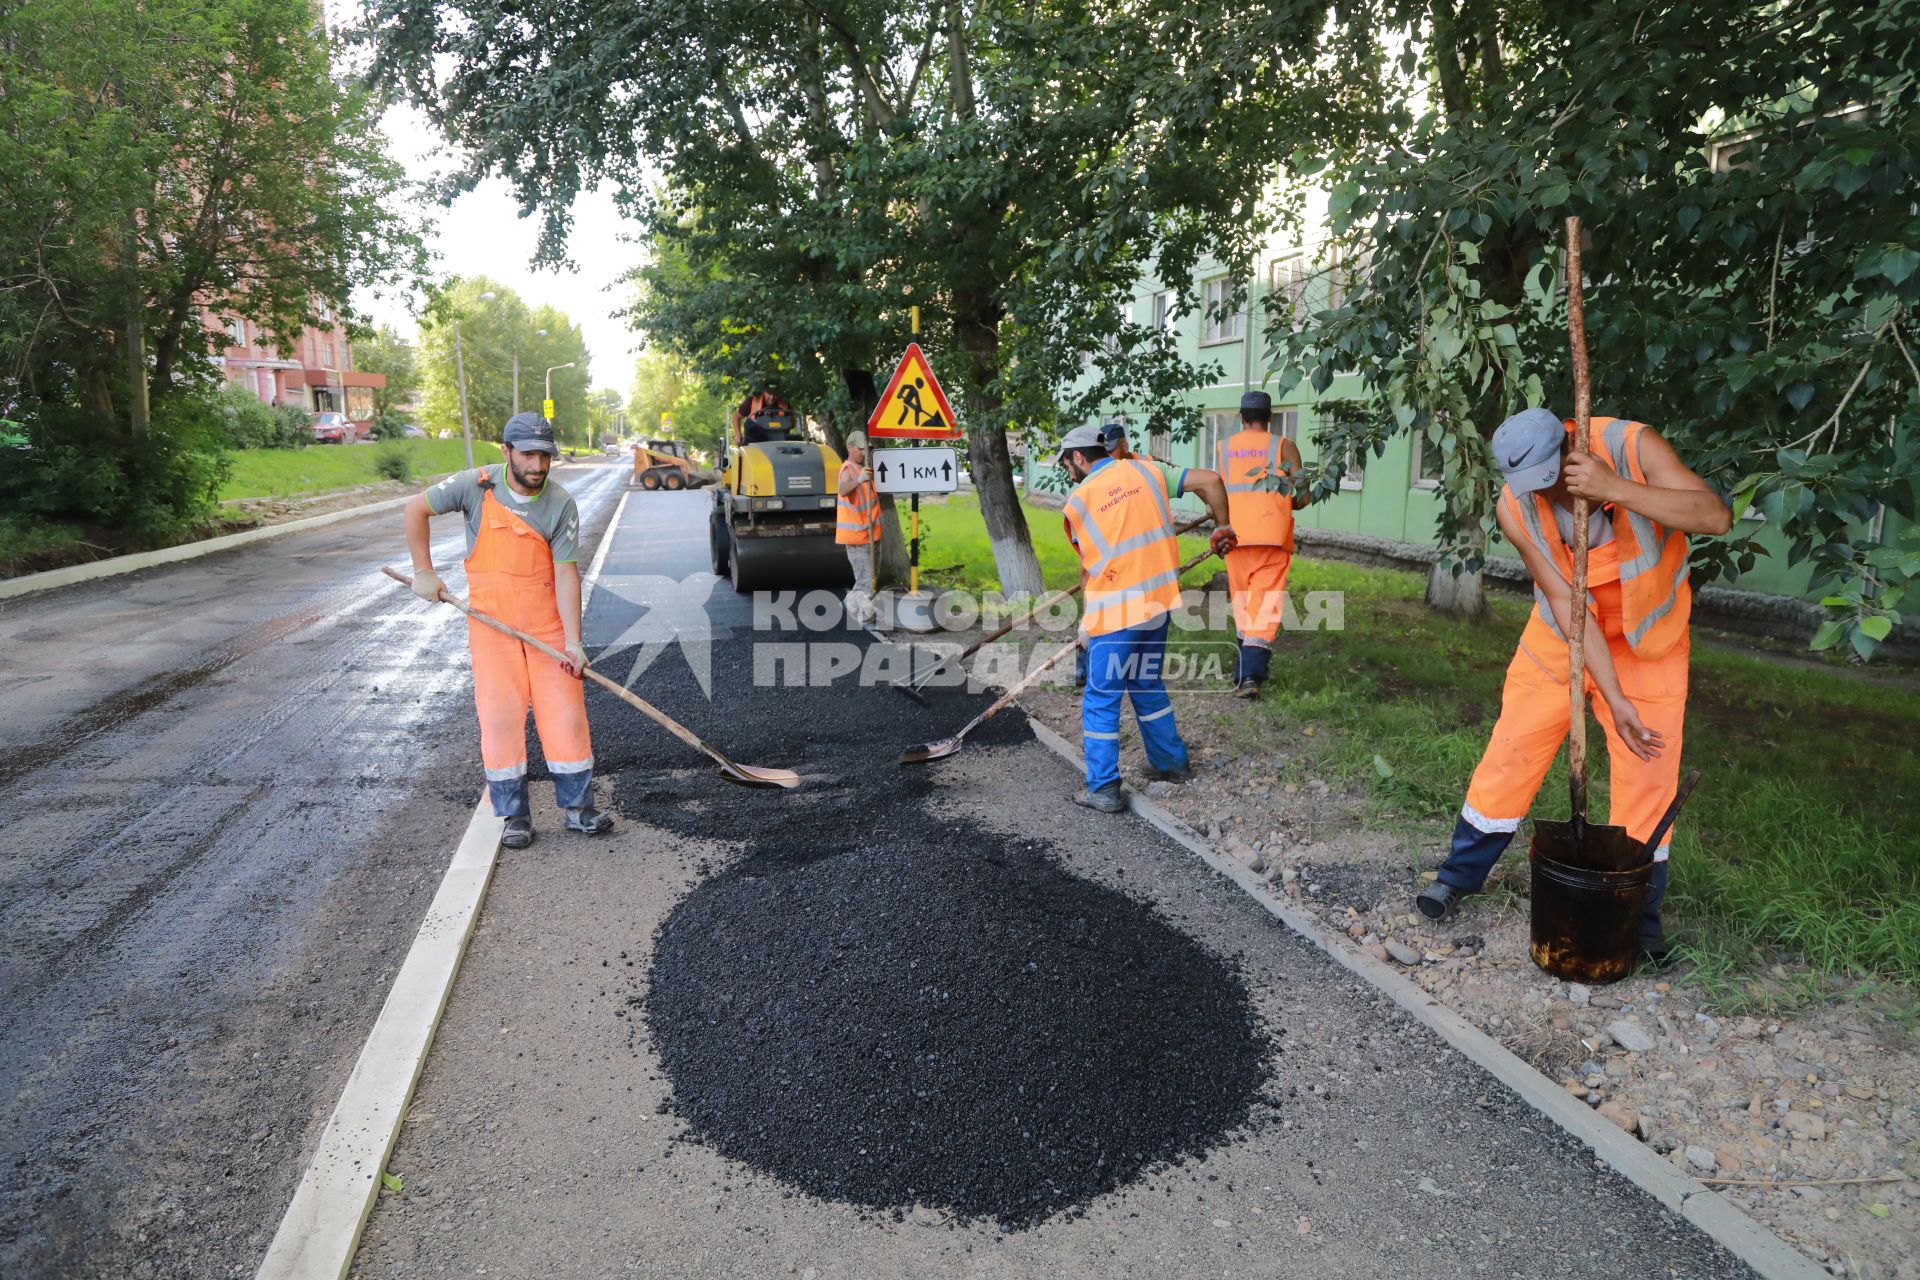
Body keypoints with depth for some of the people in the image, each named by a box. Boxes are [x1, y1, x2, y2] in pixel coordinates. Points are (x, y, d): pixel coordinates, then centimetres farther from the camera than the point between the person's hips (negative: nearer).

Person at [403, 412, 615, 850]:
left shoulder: (561, 505, -9)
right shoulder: (476, 486, -9)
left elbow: (565, 572, -13)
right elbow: (417, 508, 3)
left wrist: (573, 641, -19)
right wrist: (424, 572, 1)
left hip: (547, 624, 0)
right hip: (491, 622, 0)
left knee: (565, 711, 0)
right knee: (500, 715, 0)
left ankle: (577, 806, 12)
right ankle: (515, 816, 12)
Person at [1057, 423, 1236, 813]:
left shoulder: (1078, 500, -3)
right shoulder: (1145, 470, 6)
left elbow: (1088, 567, 5)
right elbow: (1210, 481, 3)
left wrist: (1084, 620, 18)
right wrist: (1222, 526, 18)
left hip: (1115, 613, -5)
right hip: (1158, 604, 5)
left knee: (1100, 700, 4)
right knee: (1148, 686, 23)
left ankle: (1104, 790, 6)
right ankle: (1171, 763, 33)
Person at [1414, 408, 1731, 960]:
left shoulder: (1632, 446, -23)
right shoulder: (1516, 508, -20)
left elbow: (1716, 516, -33)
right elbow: (1568, 604, -22)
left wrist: (1614, 489, -44)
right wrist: (1614, 699, -26)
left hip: (1647, 641, 0)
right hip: (1560, 638, 1)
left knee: (1648, 773, 0)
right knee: (1511, 753, 2)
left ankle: (1640, 917, 17)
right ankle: (1460, 875, 21)